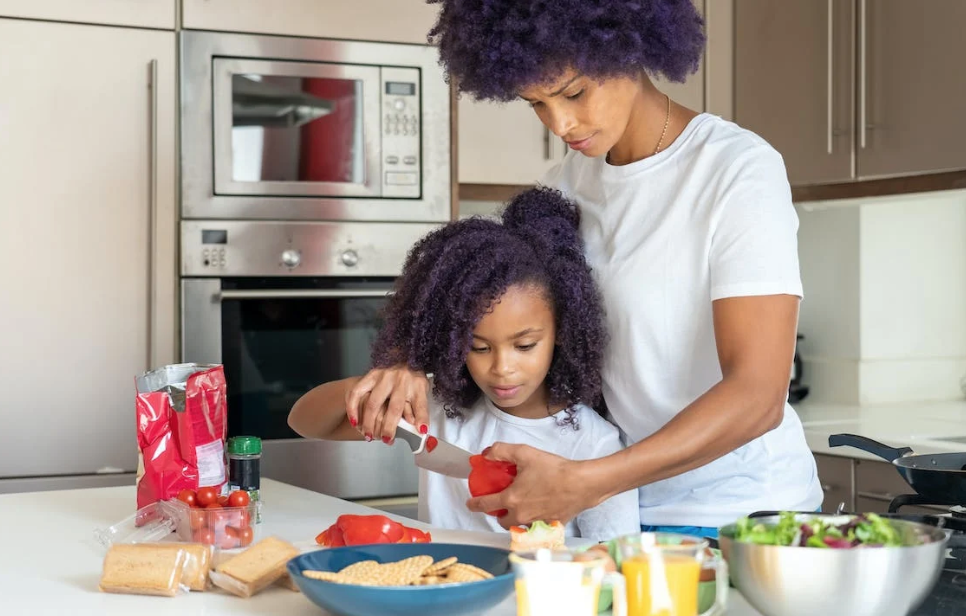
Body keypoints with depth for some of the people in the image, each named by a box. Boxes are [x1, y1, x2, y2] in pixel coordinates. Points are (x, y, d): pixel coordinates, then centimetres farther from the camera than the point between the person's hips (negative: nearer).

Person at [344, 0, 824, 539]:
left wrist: (585, 483, -31)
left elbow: (757, 398, -22)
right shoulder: (568, 181, 5)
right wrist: (421, 368, -10)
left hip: (739, 518, -6)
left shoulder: (740, 169, -16)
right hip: (625, 508, 6)